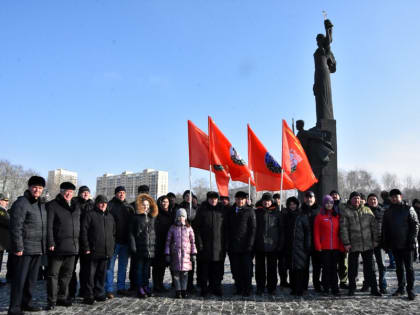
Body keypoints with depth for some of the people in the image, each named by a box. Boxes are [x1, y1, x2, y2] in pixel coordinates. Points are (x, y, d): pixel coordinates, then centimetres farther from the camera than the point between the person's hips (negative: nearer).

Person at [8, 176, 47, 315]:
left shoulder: (42, 205, 15)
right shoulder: (21, 203, -10)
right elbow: (15, 227, -15)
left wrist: (45, 245, 14)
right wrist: (18, 247, -18)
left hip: (38, 249, 8)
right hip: (24, 249, -8)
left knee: (32, 278, 15)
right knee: (20, 278, -2)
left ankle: (26, 303, 27)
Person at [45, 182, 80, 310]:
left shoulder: (76, 207, 16)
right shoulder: (52, 205, -3)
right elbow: (49, 226, -9)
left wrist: (78, 243, 13)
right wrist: (50, 243, -16)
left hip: (72, 247, 6)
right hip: (57, 246, -6)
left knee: (67, 274, 13)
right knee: (53, 274, 1)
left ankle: (62, 298, 25)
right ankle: (52, 301, 8)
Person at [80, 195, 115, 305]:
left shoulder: (110, 216, 17)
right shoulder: (90, 215, -3)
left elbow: (113, 233, 22)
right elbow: (84, 232, -7)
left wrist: (112, 247, 14)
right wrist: (86, 247, -12)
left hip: (106, 252, 6)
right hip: (93, 251, -6)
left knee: (102, 273, 11)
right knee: (91, 273, -2)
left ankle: (99, 294, 21)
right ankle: (89, 296, 6)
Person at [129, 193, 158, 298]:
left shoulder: (152, 217, 12)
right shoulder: (135, 217, -1)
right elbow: (131, 233, -3)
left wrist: (154, 244, 9)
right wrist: (133, 246, -10)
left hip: (150, 248, 4)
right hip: (139, 248, -4)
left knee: (147, 269, 10)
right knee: (140, 269, 1)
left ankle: (146, 286, 20)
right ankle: (140, 289, 8)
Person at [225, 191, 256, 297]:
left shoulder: (250, 211, -1)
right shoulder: (230, 211, 10)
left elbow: (253, 229, -4)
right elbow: (227, 229, 12)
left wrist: (250, 244, -11)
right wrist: (227, 244, 4)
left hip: (245, 246, -4)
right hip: (233, 246, 4)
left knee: (247, 269, 1)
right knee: (235, 269, 9)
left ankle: (247, 290, 13)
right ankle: (239, 288, 21)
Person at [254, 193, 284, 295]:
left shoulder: (276, 213, 5)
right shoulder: (257, 212, 5)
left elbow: (281, 229, 5)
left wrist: (280, 244, -1)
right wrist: (253, 242, -3)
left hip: (273, 245, 0)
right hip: (259, 245, 0)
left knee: (272, 268, 7)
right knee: (260, 267, 7)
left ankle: (271, 288, 17)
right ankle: (260, 287, 17)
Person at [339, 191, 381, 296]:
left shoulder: (367, 211, 8)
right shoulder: (345, 212, -1)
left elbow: (374, 226, 9)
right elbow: (343, 228, -5)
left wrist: (375, 240, 4)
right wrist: (346, 243, -10)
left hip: (368, 244, 2)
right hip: (353, 245, -2)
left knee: (370, 267, 8)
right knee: (353, 268, 7)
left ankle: (374, 289, 16)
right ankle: (352, 288, 19)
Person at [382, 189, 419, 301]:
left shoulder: (408, 209, -1)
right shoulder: (388, 212, 10)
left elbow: (415, 225, -5)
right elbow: (384, 229, 12)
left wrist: (412, 241, -12)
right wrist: (385, 243, 6)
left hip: (406, 245, -4)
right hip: (395, 245, 4)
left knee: (409, 267, 0)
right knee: (399, 267, 12)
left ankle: (410, 290, 5)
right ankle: (400, 288, 21)